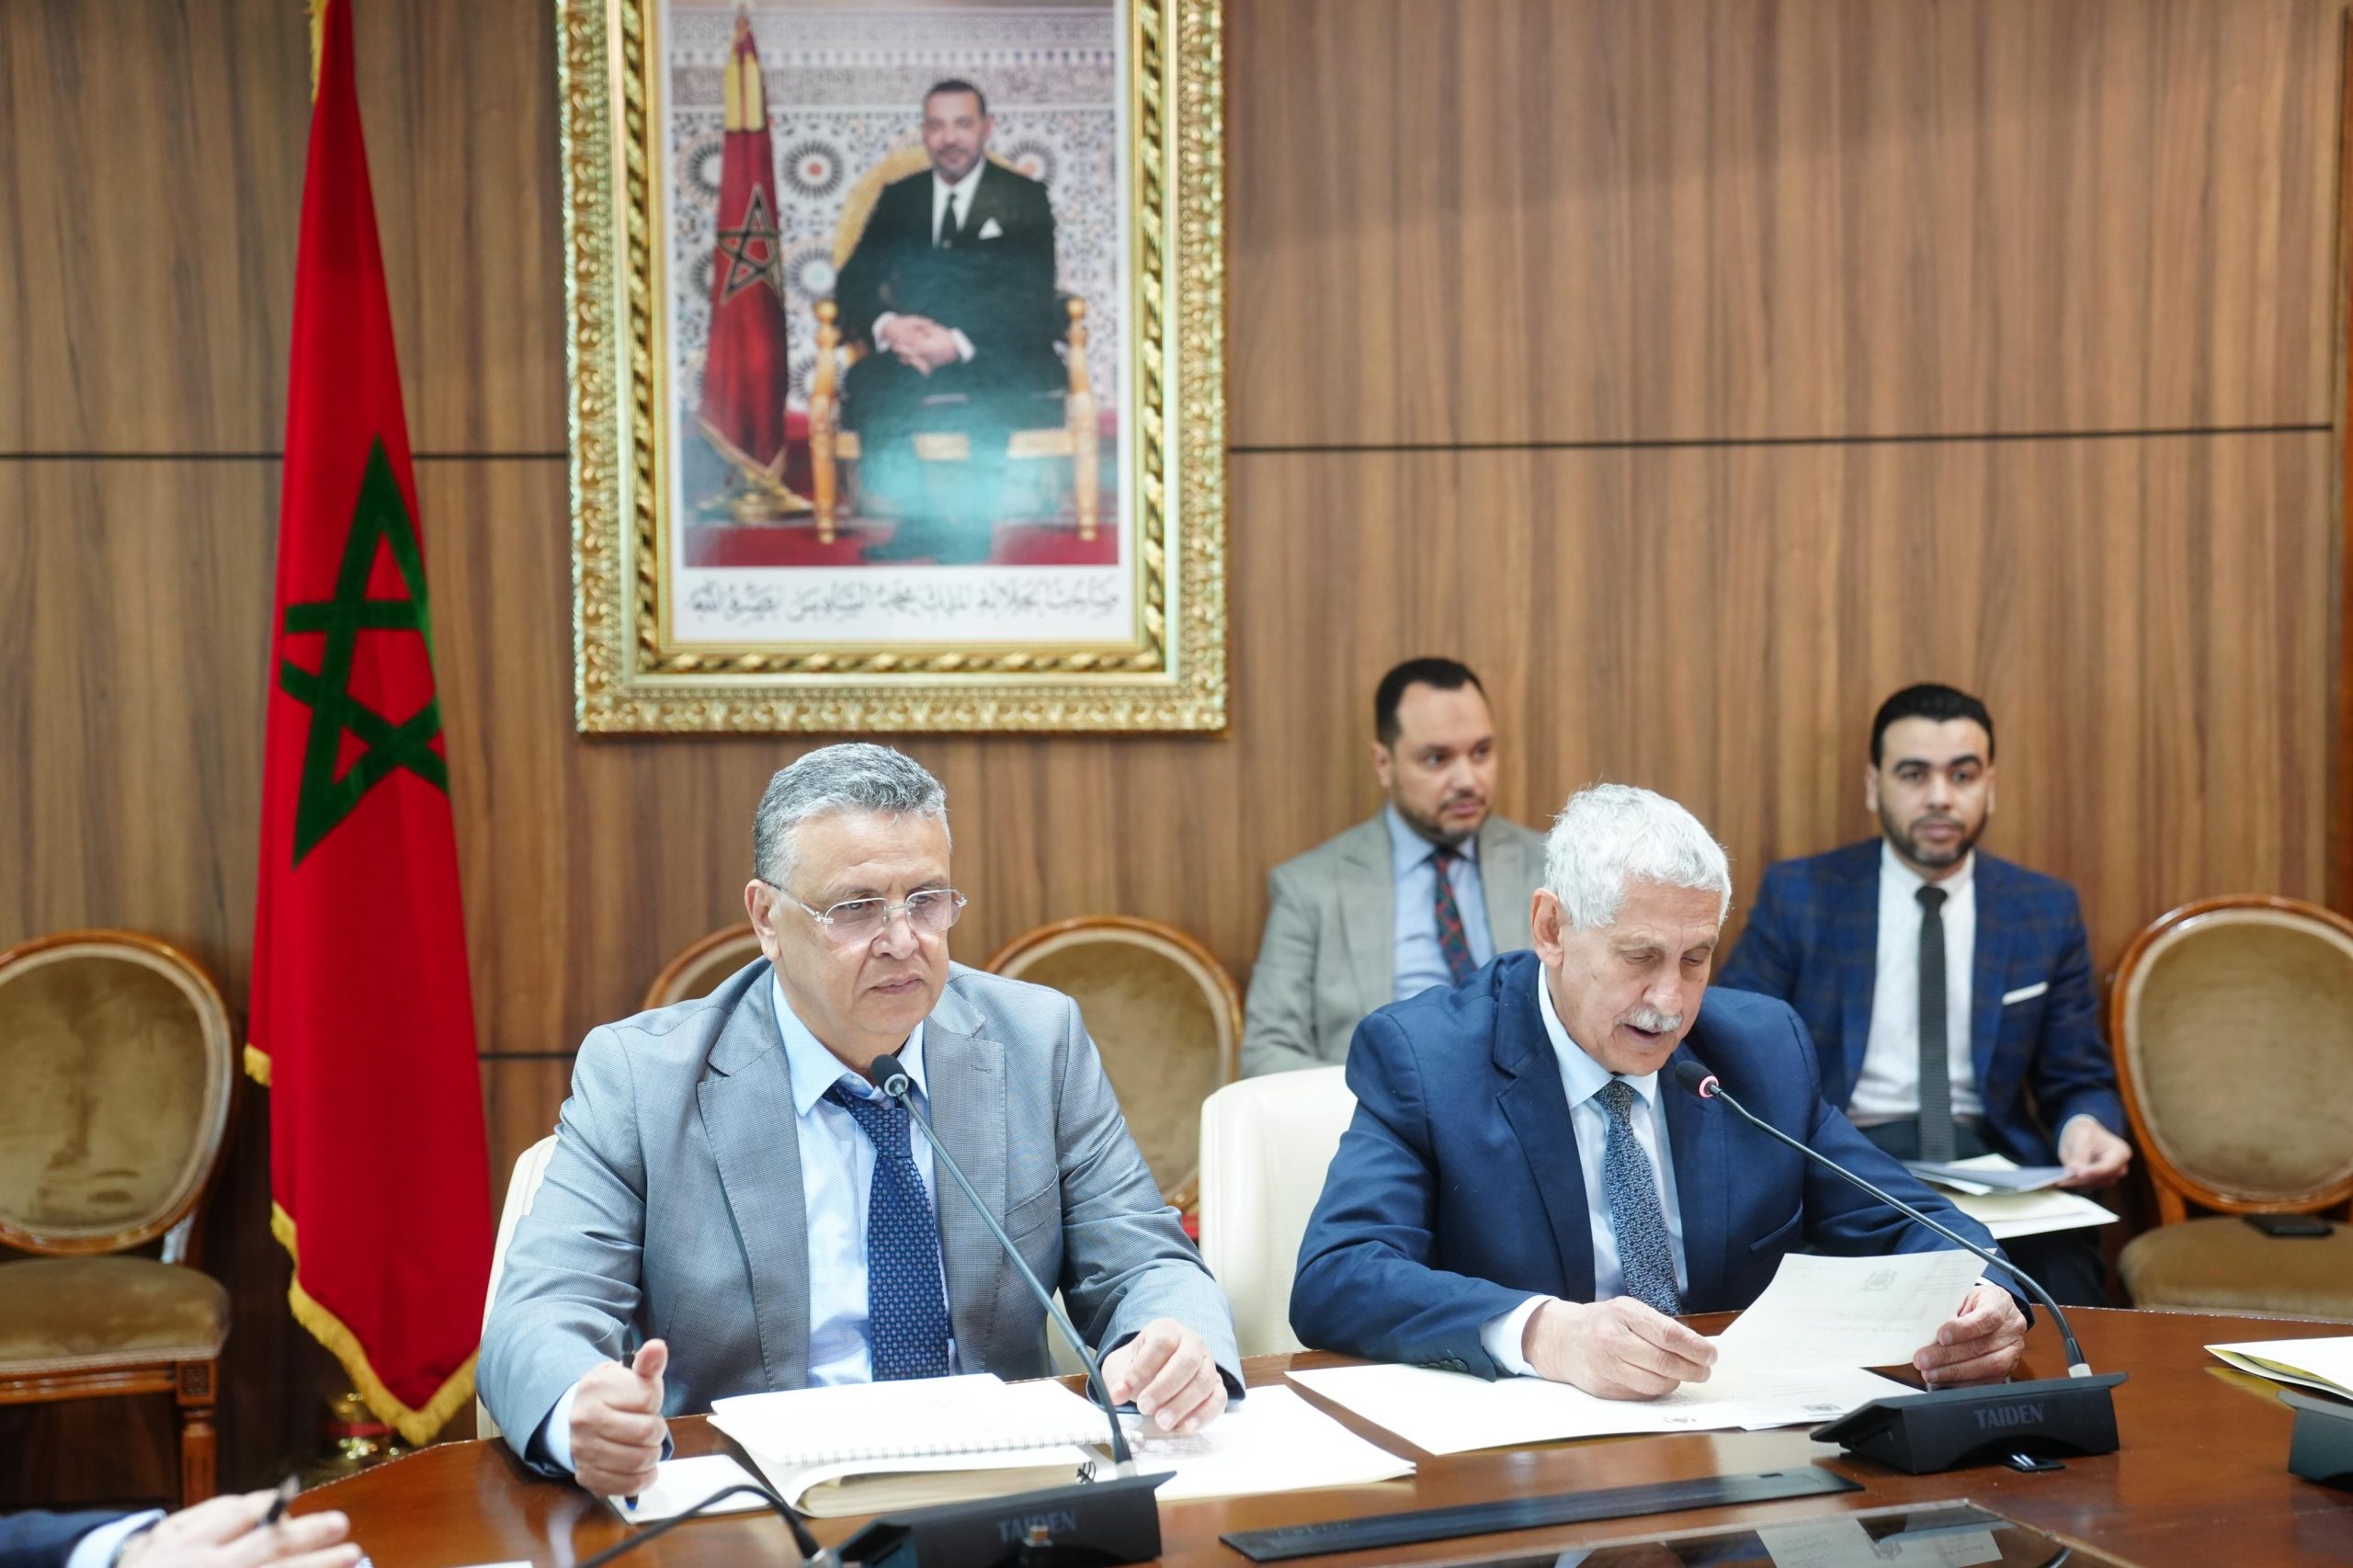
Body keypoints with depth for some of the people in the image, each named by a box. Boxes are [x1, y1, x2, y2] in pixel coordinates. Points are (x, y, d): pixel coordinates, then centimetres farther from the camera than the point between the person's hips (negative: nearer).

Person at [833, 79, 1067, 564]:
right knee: (864, 383, -30)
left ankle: (972, 531, -23)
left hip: (999, 360, -3)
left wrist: (959, 342, -24)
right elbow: (855, 280, 8)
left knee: (997, 391, -38)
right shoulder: (899, 198, 16)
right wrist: (886, 325, -17)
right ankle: (920, 523, -19)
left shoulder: (1024, 199, 5)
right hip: (914, 353, 3)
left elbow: (1031, 299, -7)